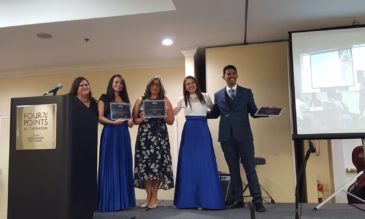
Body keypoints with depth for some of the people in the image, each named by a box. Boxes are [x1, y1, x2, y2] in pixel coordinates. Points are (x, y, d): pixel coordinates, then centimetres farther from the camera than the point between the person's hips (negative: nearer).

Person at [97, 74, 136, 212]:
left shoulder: (125, 100, 18)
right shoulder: (104, 98, 4)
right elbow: (100, 117, -4)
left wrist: (129, 122, -4)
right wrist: (114, 122, -19)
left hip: (123, 134, 5)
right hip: (110, 133, -5)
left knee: (123, 166, 4)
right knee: (110, 166, -5)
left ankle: (123, 200, 9)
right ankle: (110, 201, -1)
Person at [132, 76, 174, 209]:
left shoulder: (165, 101, 9)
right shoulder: (140, 101, 11)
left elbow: (171, 121, 6)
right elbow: (134, 119, 8)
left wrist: (163, 115, -11)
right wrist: (141, 119, -12)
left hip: (159, 137, -1)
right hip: (144, 137, 1)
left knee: (157, 164, -6)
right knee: (144, 164, -3)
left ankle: (154, 197, 4)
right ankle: (148, 196, 8)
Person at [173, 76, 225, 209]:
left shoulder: (205, 97, 8)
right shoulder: (182, 100, 9)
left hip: (203, 132, -1)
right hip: (189, 132, 1)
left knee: (205, 163, -4)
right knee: (188, 164, 1)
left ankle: (207, 199, 3)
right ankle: (189, 199, 9)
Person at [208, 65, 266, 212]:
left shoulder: (247, 92, 8)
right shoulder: (218, 95, 12)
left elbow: (253, 112, 6)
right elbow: (215, 114, 13)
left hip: (243, 135, -2)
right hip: (226, 136, 2)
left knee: (250, 168, -2)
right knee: (233, 168, 8)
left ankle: (257, 200, 5)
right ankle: (237, 199, 17)